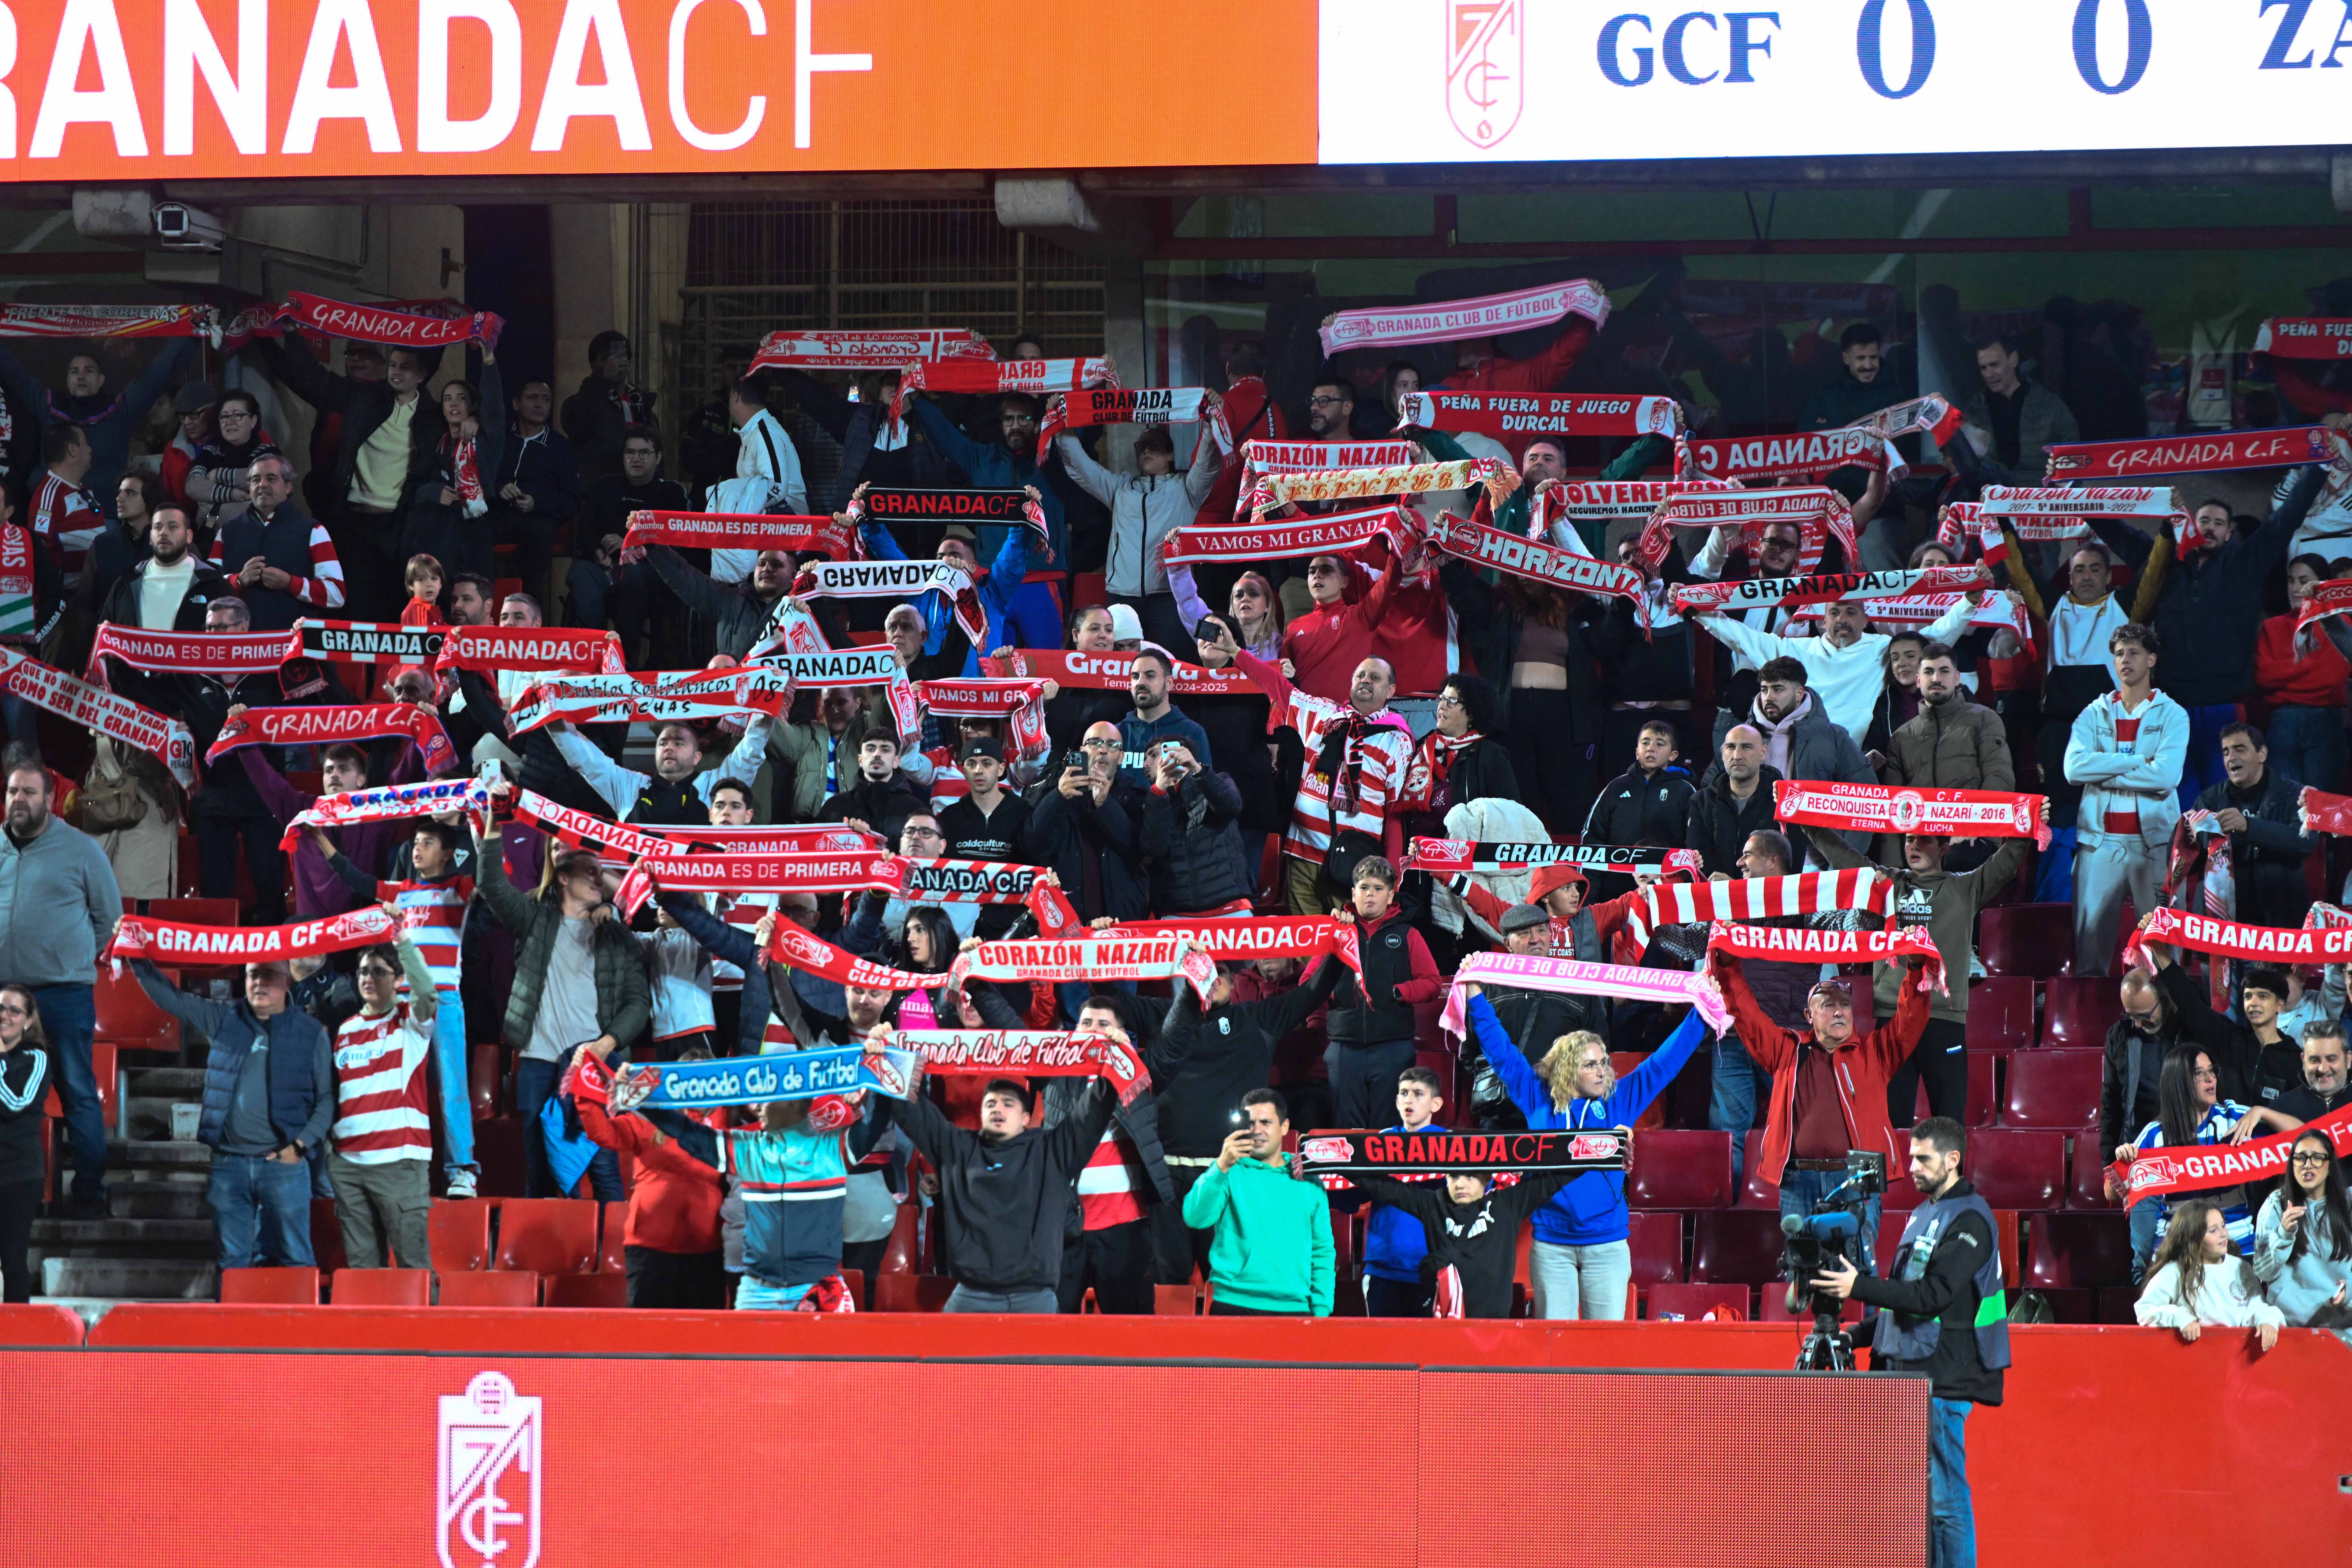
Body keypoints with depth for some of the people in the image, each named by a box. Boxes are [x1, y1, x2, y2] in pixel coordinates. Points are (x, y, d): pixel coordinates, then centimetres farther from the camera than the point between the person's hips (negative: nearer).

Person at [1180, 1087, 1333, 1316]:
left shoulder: (1308, 1184, 11)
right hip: (1234, 1306, -2)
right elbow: (1196, 1218, -13)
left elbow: (1322, 1253, 12)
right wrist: (1223, 1167, -24)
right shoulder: (1231, 1173, 4)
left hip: (1294, 1309, 2)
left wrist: (1321, 1313, 2)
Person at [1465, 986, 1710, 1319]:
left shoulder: (1620, 1101, 9)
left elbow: (1666, 1060, 11)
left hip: (1608, 1244, 1)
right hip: (1552, 1245, 0)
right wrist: (1475, 995, 6)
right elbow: (1501, 1053, 8)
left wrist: (1702, 1014, 6)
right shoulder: (1540, 1102, 6)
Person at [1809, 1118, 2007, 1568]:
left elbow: (1934, 1293, -20)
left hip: (1943, 1377, -9)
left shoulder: (1970, 1220, -10)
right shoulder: (1923, 1213, 19)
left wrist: (1860, 1288, -23)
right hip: (1906, 1370, 9)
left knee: (1945, 1492, -8)